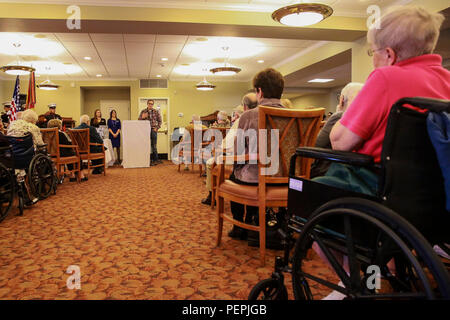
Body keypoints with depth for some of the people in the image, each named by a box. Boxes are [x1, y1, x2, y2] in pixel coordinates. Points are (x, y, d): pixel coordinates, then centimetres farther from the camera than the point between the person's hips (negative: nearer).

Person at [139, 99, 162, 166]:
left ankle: (155, 160, 10)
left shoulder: (156, 112, 4)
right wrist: (142, 117, -13)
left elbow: (160, 121, 8)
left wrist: (157, 128, -3)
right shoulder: (143, 111, 5)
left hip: (153, 130, 0)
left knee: (154, 145, 2)